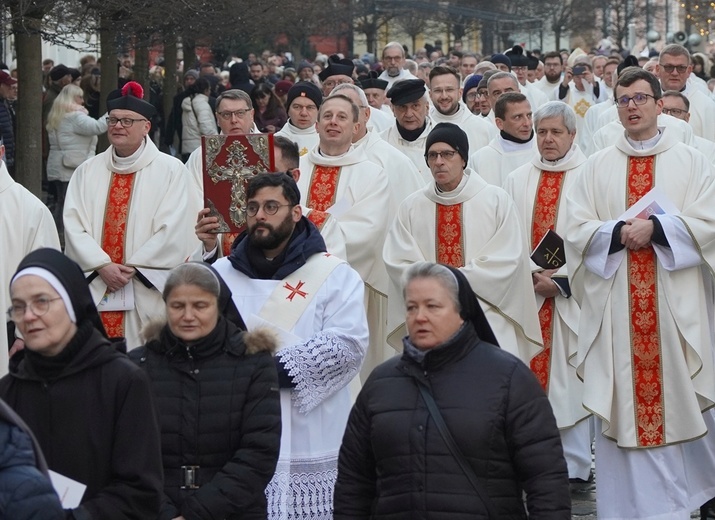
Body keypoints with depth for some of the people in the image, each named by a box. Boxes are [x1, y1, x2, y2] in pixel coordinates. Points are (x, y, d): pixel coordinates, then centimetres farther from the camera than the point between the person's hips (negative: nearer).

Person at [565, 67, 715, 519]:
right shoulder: (599, 167, 10)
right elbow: (577, 230, 2)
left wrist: (655, 228, -15)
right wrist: (620, 232, -14)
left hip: (675, 307, -1)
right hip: (616, 307, 1)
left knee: (674, 395, 0)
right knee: (622, 403, -1)